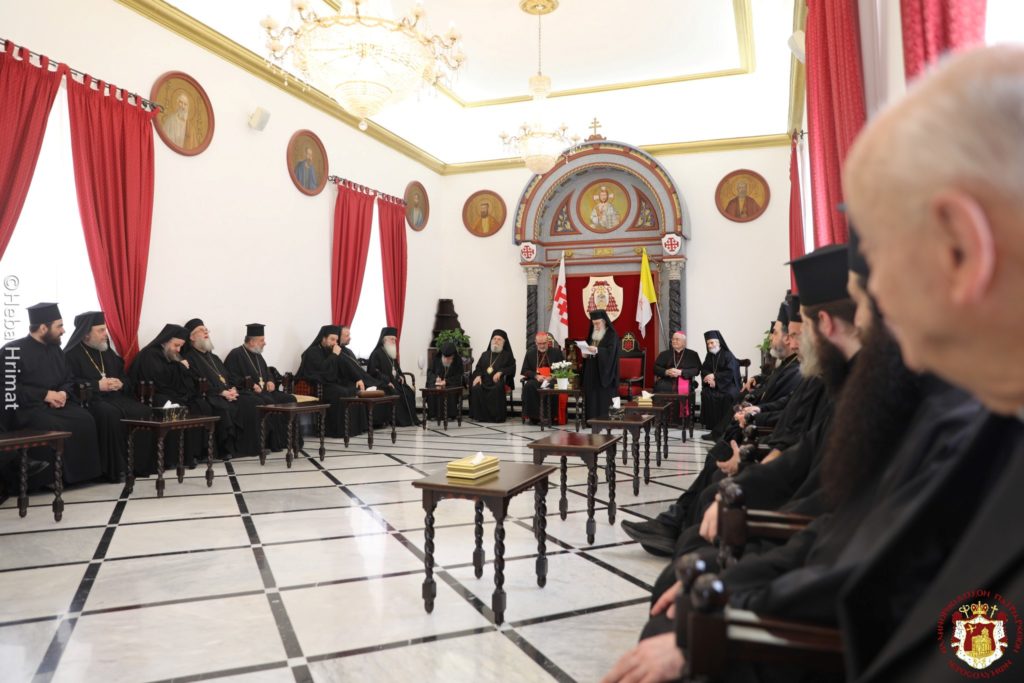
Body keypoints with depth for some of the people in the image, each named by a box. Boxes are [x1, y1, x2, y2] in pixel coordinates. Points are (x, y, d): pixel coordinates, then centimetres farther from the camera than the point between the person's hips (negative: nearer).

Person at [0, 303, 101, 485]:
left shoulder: (55, 349, 14)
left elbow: (69, 380, 17)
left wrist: (63, 394, -6)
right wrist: (45, 395, -18)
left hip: (57, 402, 5)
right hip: (27, 407, -5)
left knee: (85, 420, -24)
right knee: (53, 427, -35)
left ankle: (84, 471, -17)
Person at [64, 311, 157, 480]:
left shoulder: (107, 352, 22)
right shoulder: (72, 354, 1)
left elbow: (124, 377, 23)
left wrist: (121, 383, 0)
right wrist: (97, 385, -17)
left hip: (115, 396, 6)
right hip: (89, 399, -6)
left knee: (142, 412, -21)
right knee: (111, 414, -37)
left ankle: (139, 463, -15)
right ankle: (115, 468, -29)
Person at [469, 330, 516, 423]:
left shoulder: (507, 355, 19)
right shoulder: (485, 354, 27)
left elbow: (512, 368, 7)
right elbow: (478, 367, 19)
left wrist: (501, 372, -10)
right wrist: (478, 376, -4)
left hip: (499, 380, -3)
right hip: (484, 380, 3)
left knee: (497, 389, -39)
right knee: (475, 388, -31)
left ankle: (497, 416, -30)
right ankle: (479, 415, -24)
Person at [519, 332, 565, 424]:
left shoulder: (556, 352, 12)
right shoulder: (530, 354, 16)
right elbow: (525, 371, 9)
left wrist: (552, 376, -14)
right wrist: (536, 376, -11)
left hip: (552, 379, -1)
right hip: (536, 380, 2)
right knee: (529, 386, -33)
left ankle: (551, 416, -25)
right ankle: (533, 416, -24)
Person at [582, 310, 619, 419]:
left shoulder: (612, 334, -5)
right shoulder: (592, 334, 16)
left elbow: (610, 352, -18)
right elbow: (588, 349, 20)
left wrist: (597, 350, -32)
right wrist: (585, 354, -3)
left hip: (604, 373, -6)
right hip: (592, 373, 6)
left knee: (604, 400, -8)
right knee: (592, 399, 3)